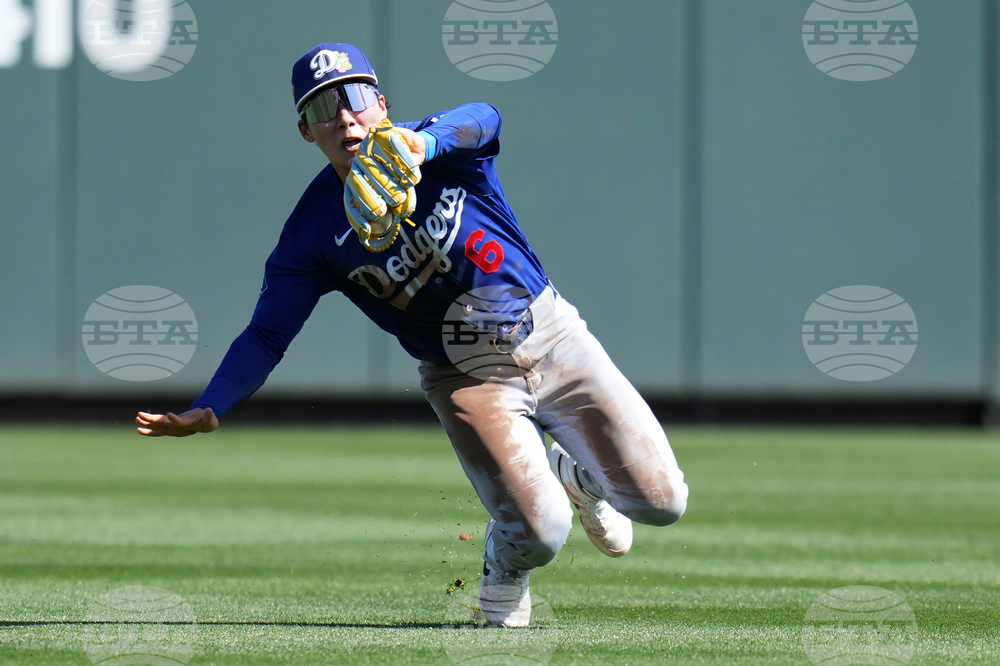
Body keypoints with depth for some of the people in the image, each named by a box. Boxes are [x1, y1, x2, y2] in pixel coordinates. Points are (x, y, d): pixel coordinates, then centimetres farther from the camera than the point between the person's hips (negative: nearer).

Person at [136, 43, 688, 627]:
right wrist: (208, 410, -28)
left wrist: (423, 142, -58)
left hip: (552, 334, 1)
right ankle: (503, 571, 16)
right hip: (465, 376, -1)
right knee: (540, 531, -22)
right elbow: (267, 335, -11)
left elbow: (482, 120, -35)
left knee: (661, 502, -1)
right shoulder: (315, 231, -8)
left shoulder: (444, 152, -10)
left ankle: (570, 474, 33)